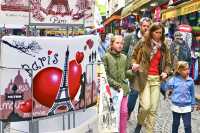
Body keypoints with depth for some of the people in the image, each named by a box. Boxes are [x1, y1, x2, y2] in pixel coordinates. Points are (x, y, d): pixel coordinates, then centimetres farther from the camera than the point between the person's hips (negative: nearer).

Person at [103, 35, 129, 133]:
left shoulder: (124, 57, 8)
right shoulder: (106, 57, -6)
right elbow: (105, 75, -9)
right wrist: (116, 85, -15)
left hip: (123, 88, 4)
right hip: (111, 88, -4)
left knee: (124, 112, 7)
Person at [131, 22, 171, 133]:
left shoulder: (164, 47, 10)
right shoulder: (143, 43, 0)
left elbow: (168, 63, 16)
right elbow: (134, 57, 7)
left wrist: (165, 72, -2)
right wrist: (134, 64, -13)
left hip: (156, 79, 4)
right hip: (143, 77, -3)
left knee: (153, 109, 2)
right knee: (146, 106, -12)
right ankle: (139, 123, 20)